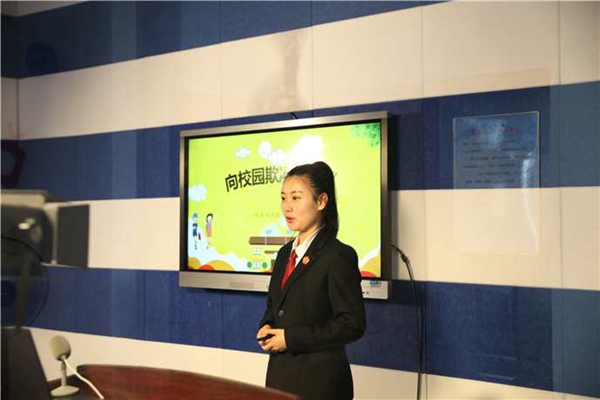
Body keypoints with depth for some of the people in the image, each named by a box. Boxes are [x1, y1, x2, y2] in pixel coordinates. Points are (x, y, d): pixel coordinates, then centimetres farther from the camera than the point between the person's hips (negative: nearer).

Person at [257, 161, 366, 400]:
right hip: (280, 372, 7)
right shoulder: (285, 253, 10)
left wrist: (291, 338, -18)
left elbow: (352, 324, -17)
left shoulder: (339, 256, -13)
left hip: (320, 380, -6)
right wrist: (267, 327, -1)